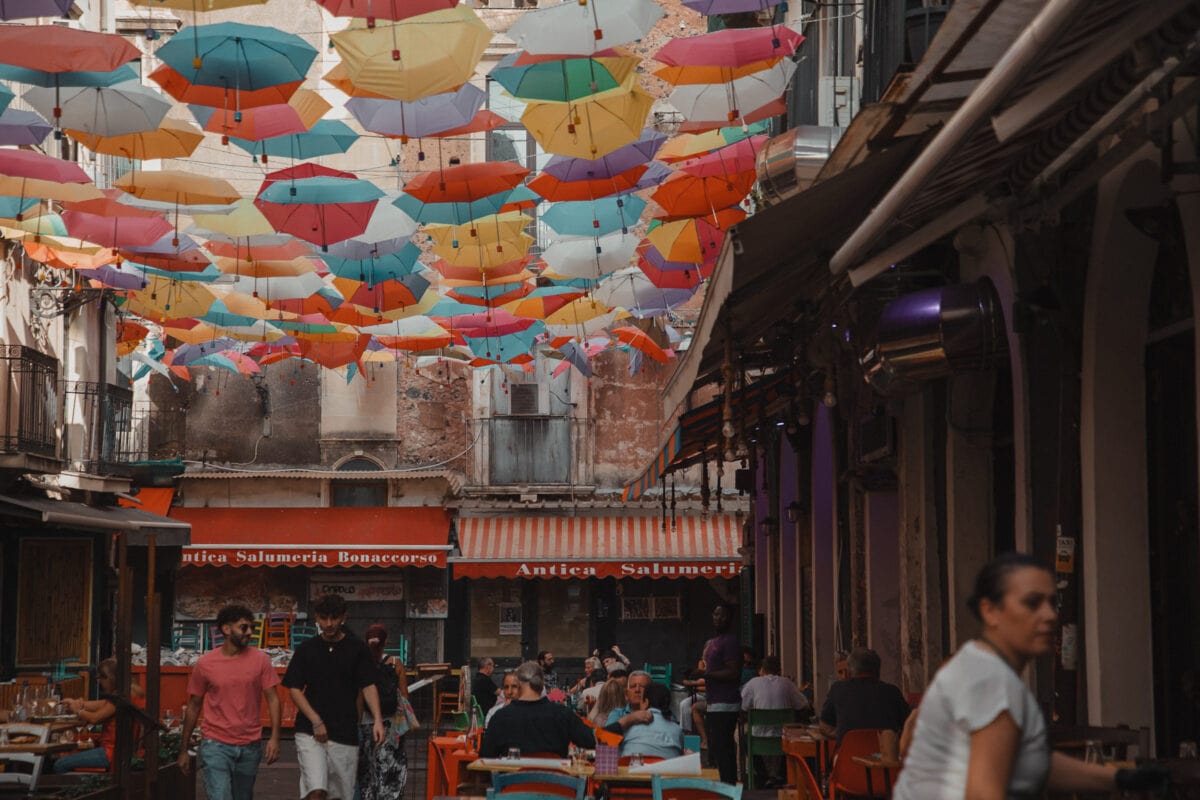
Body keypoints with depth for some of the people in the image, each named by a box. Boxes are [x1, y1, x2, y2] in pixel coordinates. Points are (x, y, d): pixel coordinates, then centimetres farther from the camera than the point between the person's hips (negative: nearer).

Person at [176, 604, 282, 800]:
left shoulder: (260, 660, 1)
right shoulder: (205, 664, -1)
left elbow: (272, 698, 1)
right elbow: (193, 706, 8)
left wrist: (274, 737, -11)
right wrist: (183, 750, 9)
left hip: (250, 747, 2)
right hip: (216, 745, -2)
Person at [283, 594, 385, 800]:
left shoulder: (357, 648, 4)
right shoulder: (306, 649, 4)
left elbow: (368, 686, 0)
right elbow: (295, 689, 2)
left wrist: (377, 719, -16)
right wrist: (316, 720, -11)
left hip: (346, 733, 1)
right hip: (310, 732, -1)